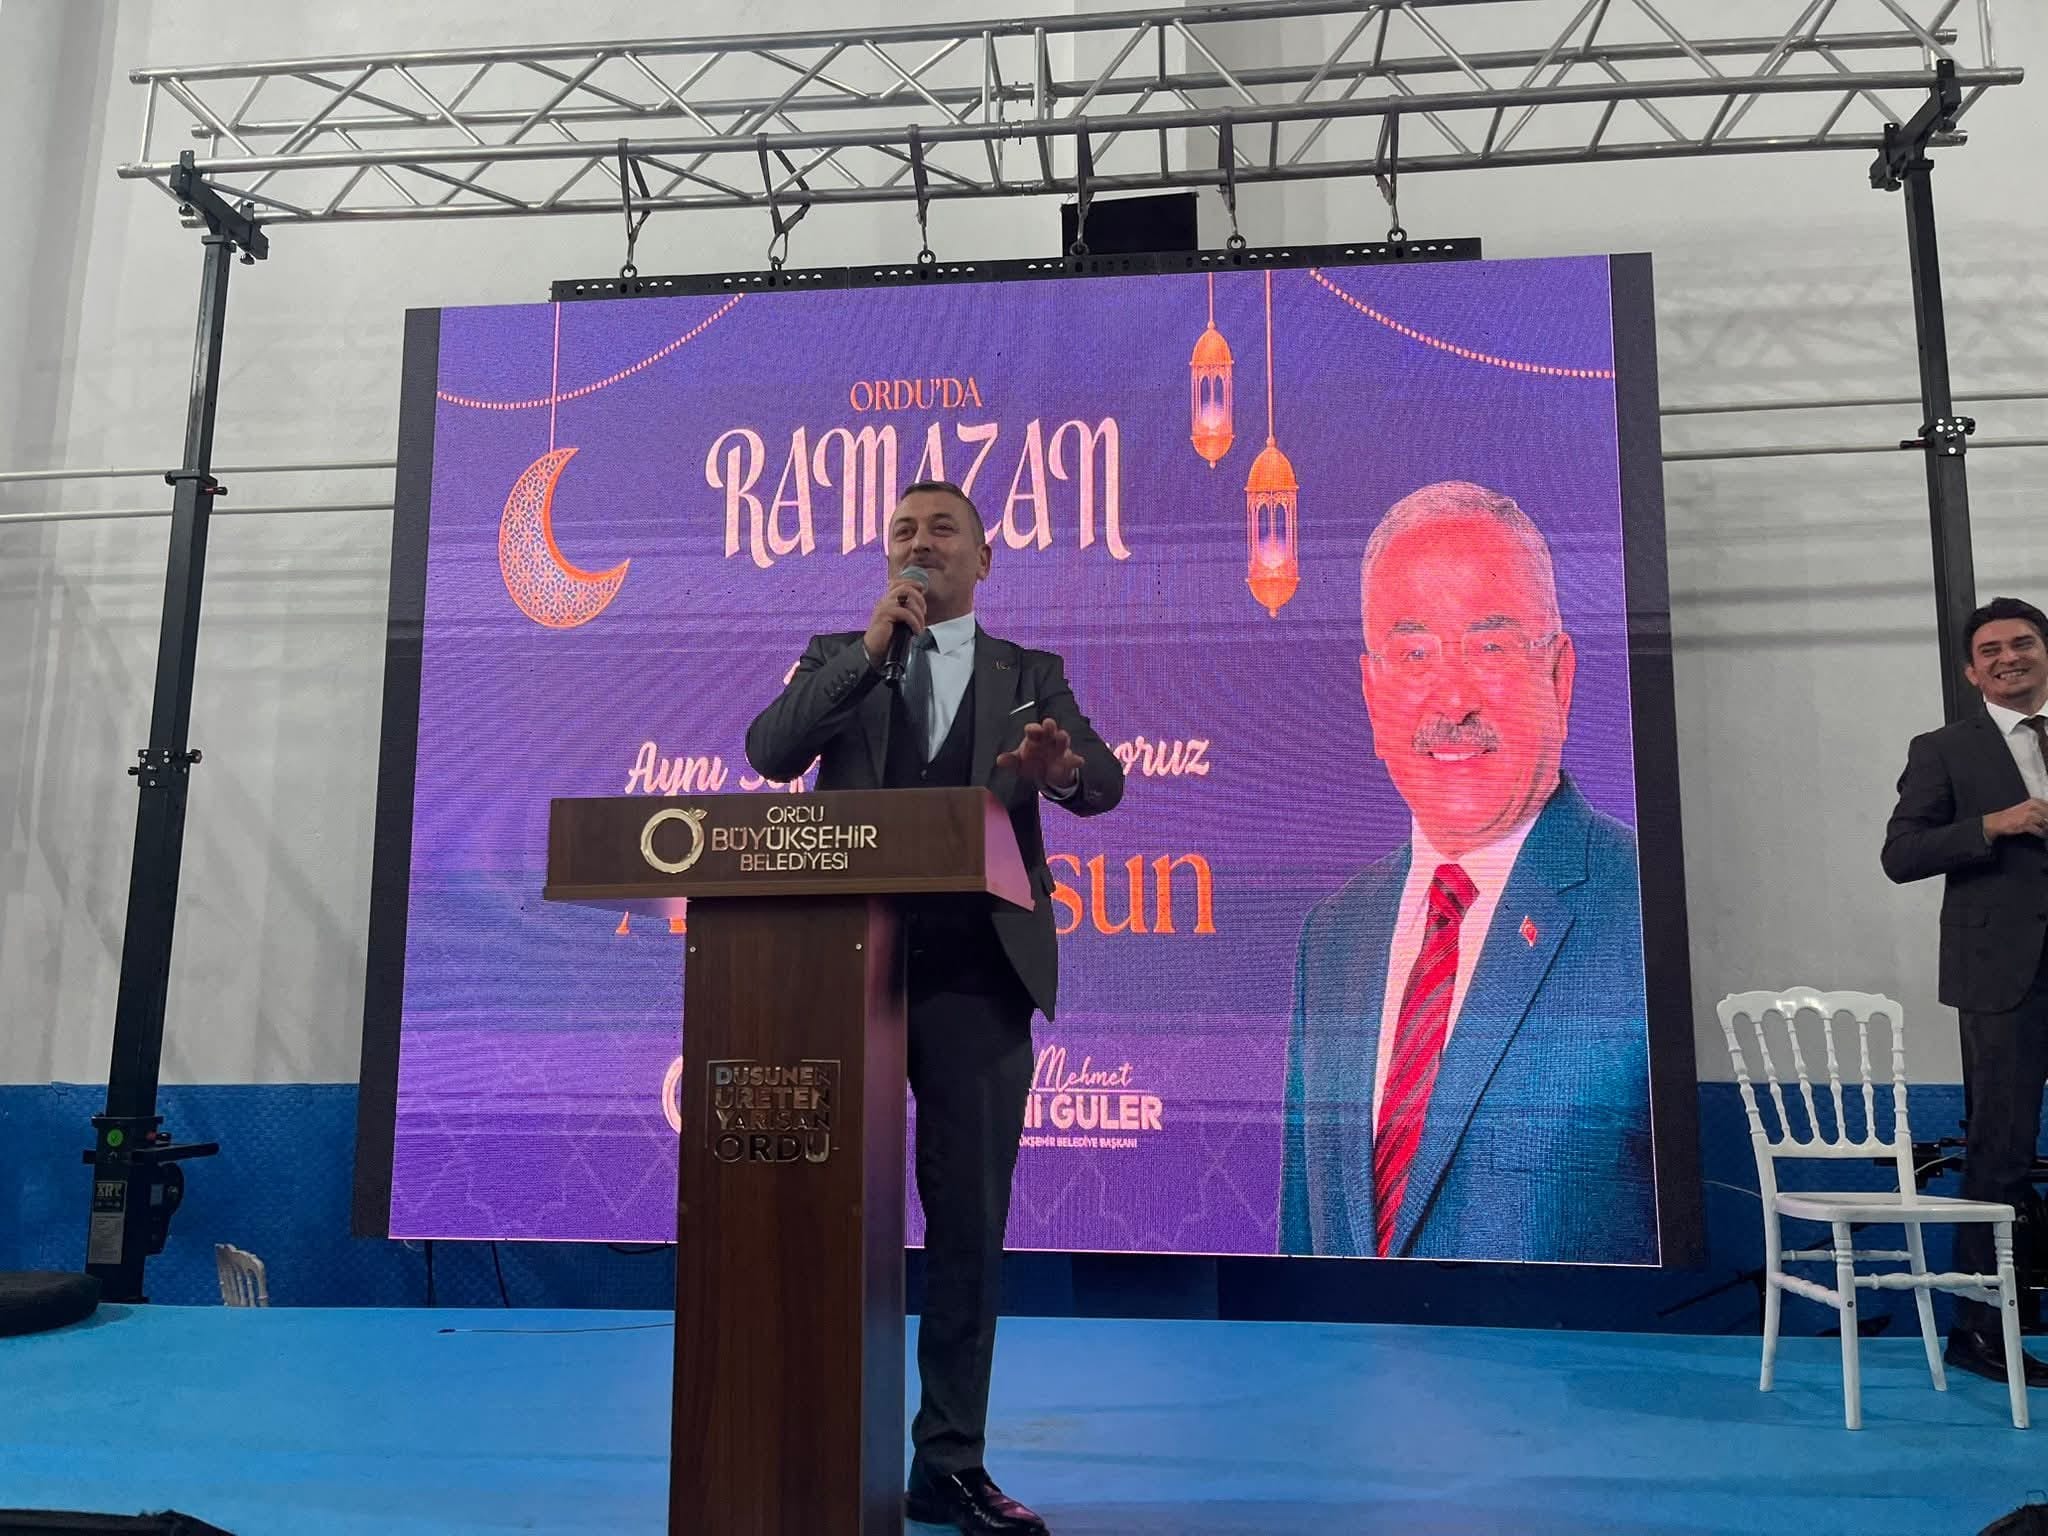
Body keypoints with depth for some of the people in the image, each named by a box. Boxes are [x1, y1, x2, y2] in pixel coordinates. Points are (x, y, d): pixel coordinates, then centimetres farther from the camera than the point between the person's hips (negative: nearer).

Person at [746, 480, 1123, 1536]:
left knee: (970, 1217, 4)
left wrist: (1061, 768, -28)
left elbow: (1103, 784, -4)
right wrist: (868, 649, -11)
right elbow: (769, 755, -4)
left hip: (977, 971, 0)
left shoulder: (1031, 675, 12)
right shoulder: (836, 657, 14)